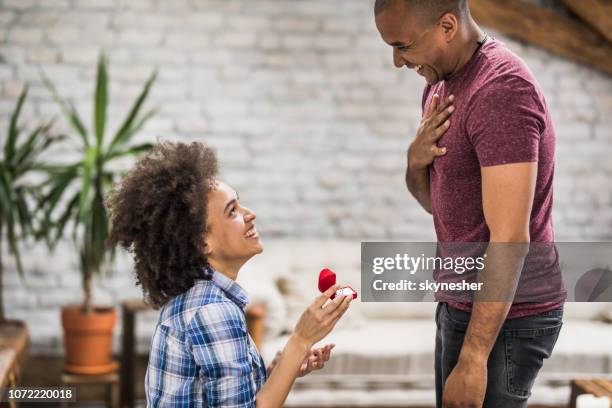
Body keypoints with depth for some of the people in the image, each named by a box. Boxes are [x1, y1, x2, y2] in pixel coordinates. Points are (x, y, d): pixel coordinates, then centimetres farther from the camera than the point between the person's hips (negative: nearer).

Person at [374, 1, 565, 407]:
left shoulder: (501, 91, -22)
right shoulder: (441, 84, 8)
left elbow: (510, 238, -26)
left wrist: (472, 359, -26)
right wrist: (416, 160, -8)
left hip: (502, 317, -9)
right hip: (464, 303, 9)